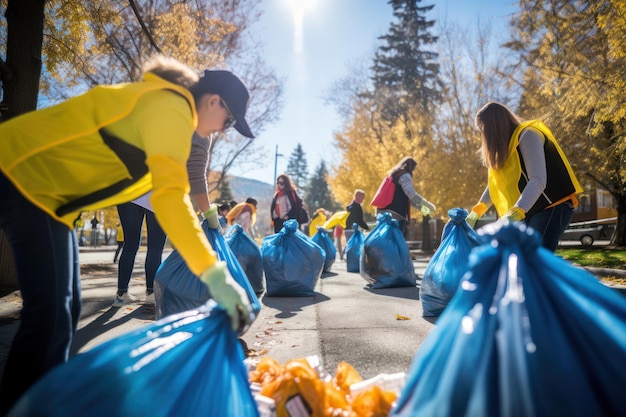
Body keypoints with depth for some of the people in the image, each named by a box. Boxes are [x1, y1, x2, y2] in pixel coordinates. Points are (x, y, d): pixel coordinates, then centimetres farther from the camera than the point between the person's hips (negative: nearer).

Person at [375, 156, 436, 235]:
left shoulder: (393, 175, 24)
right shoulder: (405, 175, -3)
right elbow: (411, 194, -16)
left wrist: (420, 207, 30)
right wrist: (428, 204, -6)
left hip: (385, 212, 8)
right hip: (396, 214, -8)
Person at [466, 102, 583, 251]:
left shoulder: (527, 136, -13)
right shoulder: (507, 145, 14)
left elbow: (538, 180, -26)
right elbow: (496, 184, 16)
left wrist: (513, 215, -39)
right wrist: (476, 211, 5)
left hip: (552, 207, -9)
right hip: (530, 212, 9)